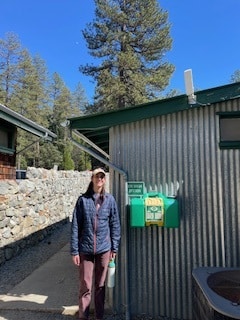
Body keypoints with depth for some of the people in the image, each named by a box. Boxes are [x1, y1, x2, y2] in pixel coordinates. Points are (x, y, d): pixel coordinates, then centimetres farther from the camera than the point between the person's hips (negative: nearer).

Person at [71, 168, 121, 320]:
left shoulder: (110, 199, 0)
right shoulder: (83, 199, -4)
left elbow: (115, 225, 3)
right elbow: (75, 226, -4)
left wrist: (114, 248, 2)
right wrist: (74, 250, -5)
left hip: (104, 248, 1)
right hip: (85, 249, -1)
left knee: (100, 285, 14)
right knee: (85, 285, 7)